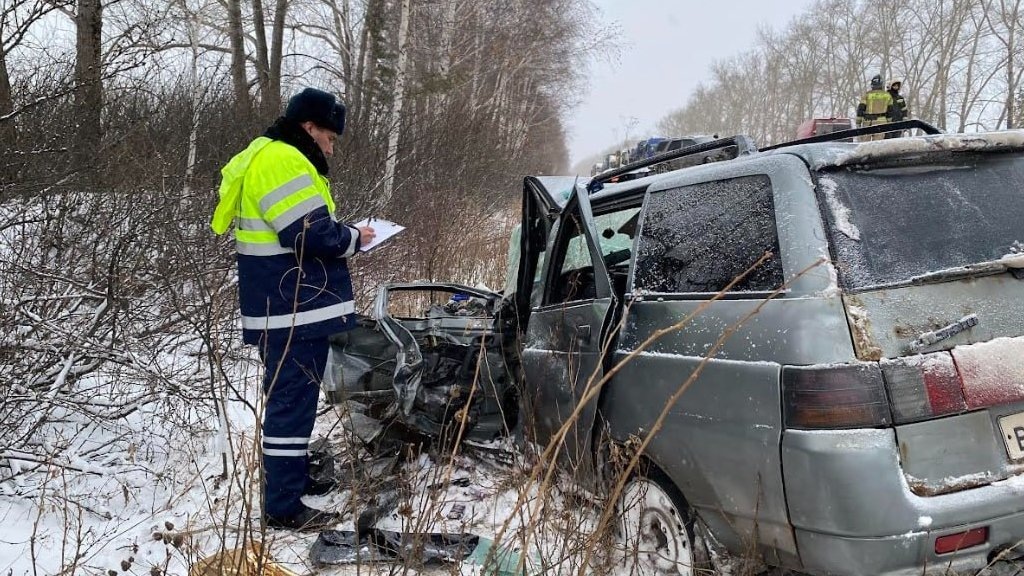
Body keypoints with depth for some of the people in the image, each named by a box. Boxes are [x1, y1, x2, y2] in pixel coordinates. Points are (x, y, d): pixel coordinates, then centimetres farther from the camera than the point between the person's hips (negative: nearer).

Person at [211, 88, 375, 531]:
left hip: (284, 306, 11)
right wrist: (352, 238, -7)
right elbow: (310, 232, -24)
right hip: (293, 309, -11)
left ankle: (292, 477, 34)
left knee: (291, 398, 20)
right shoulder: (282, 160, -16)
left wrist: (339, 235, 8)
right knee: (292, 401, -6)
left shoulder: (270, 157, 19)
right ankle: (282, 507, 0)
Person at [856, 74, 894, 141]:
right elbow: (890, 110, 9)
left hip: (868, 122, -1)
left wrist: (858, 122, 0)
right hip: (881, 122, 1)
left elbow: (861, 108, -5)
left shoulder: (867, 94, -3)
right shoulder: (887, 95, 5)